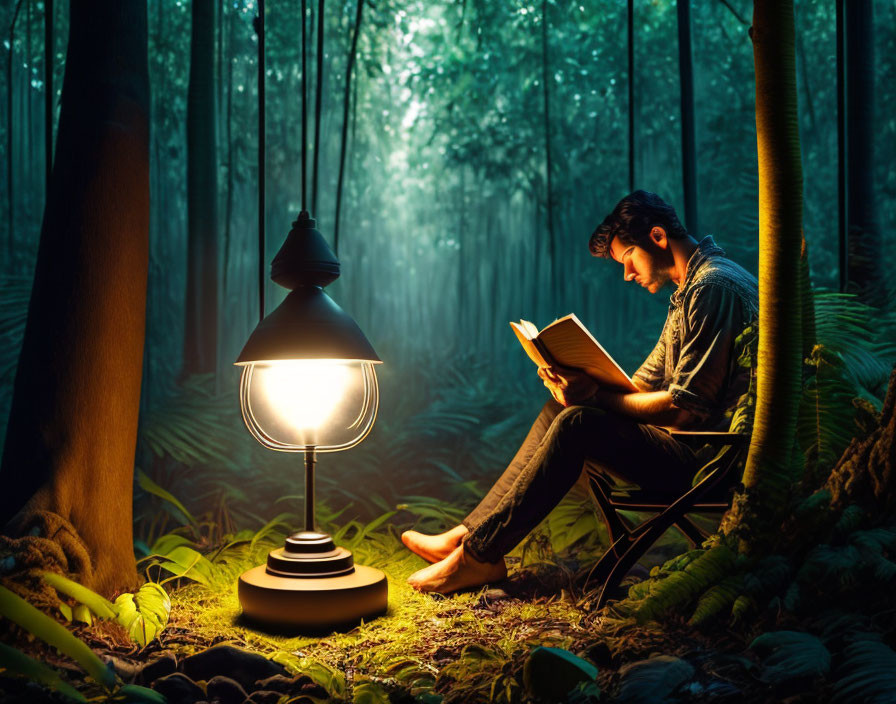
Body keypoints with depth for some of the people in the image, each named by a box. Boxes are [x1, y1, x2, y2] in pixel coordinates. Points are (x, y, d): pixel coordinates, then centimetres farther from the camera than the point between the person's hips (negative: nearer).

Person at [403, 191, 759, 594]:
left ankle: (480, 553, -15)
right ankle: (472, 532, 3)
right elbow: (643, 384, 16)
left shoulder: (713, 287, -16)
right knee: (559, 409, 8)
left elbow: (686, 408, -22)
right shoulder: (689, 291, 18)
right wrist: (580, 388, -1)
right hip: (691, 443, 11)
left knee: (578, 424, -24)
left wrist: (597, 396, -18)